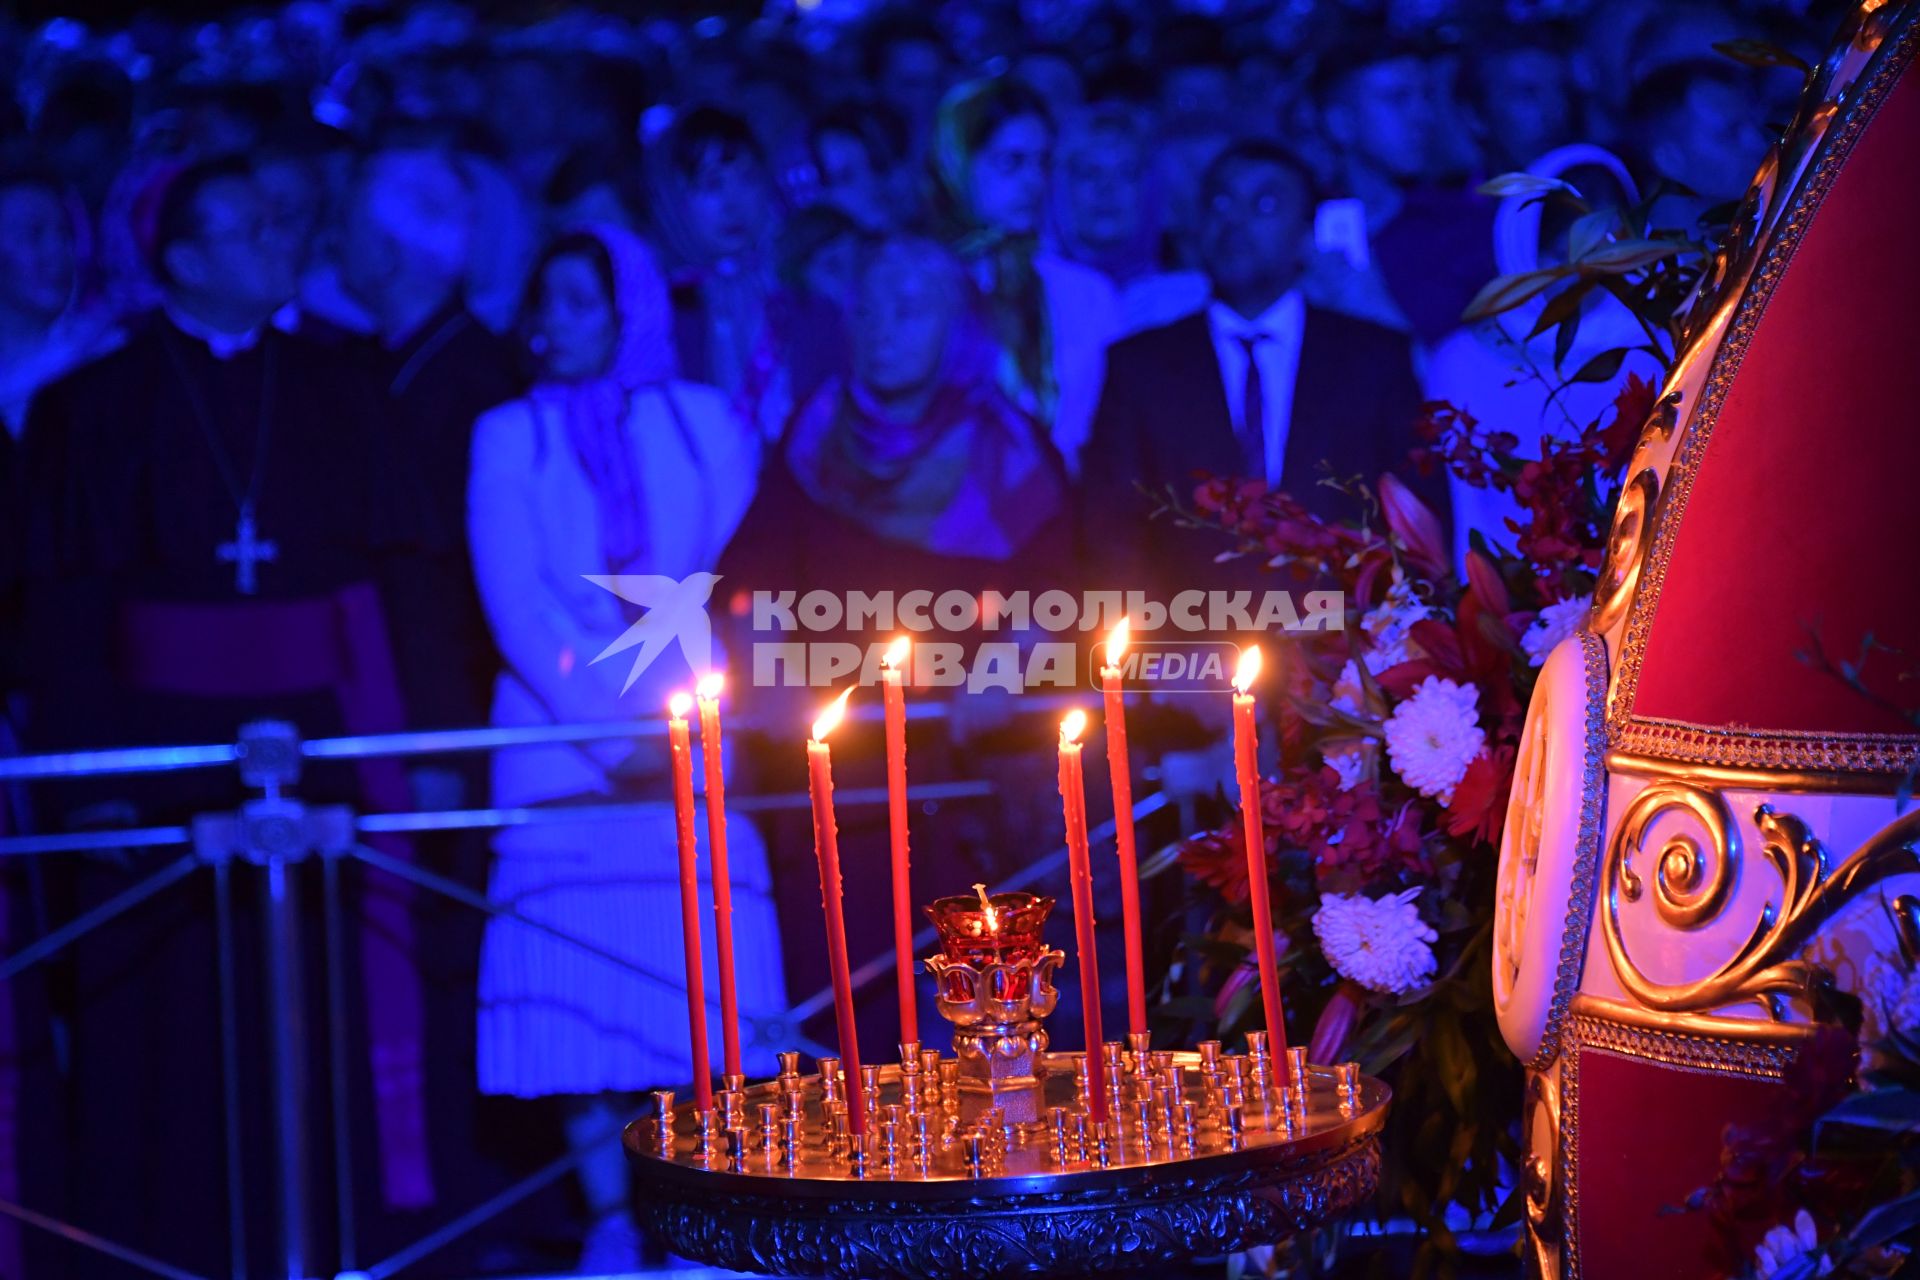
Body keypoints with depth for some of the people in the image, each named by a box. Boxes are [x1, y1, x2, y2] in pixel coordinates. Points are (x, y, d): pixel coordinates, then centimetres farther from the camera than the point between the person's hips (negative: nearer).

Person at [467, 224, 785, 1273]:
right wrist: (602, 720, -10)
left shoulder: (706, 423, 12)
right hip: (560, 736, 0)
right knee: (578, 975, -8)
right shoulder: (509, 436, 11)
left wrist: (679, 712, -9)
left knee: (702, 967, -9)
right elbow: (515, 597, 1)